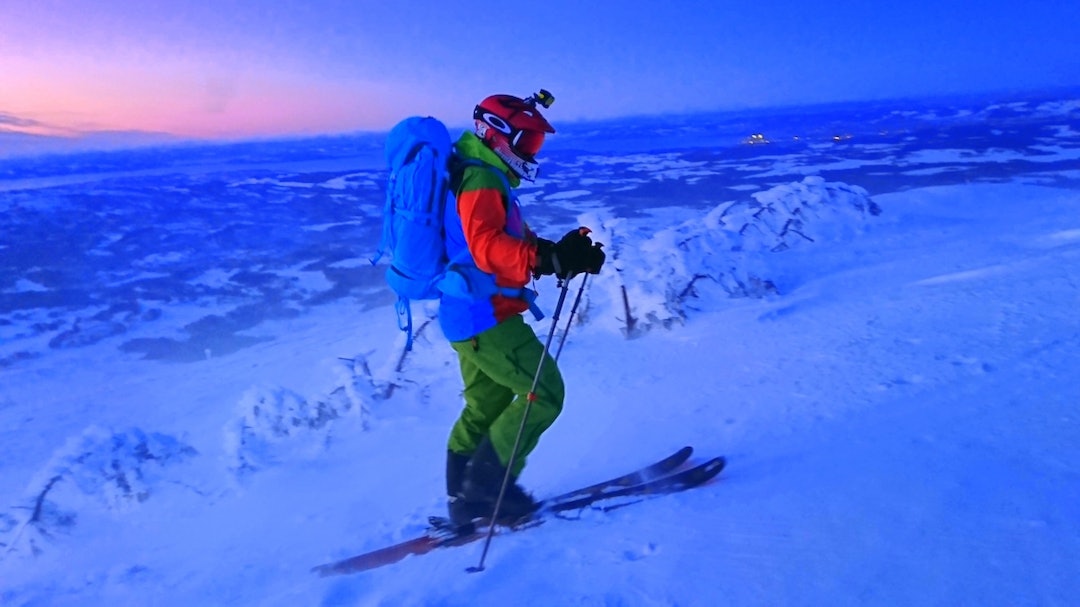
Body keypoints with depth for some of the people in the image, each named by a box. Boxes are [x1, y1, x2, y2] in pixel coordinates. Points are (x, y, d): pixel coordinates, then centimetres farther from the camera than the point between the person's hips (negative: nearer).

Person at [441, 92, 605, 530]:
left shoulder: (485, 178, 19)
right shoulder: (480, 179, -14)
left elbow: (514, 242, 21)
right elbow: (488, 248, -30)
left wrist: (562, 252, 8)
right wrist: (555, 260, -39)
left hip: (468, 315, 11)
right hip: (486, 315, -11)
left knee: (485, 404, 18)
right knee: (544, 394, -6)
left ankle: (466, 499, 28)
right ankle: (486, 486, 1)